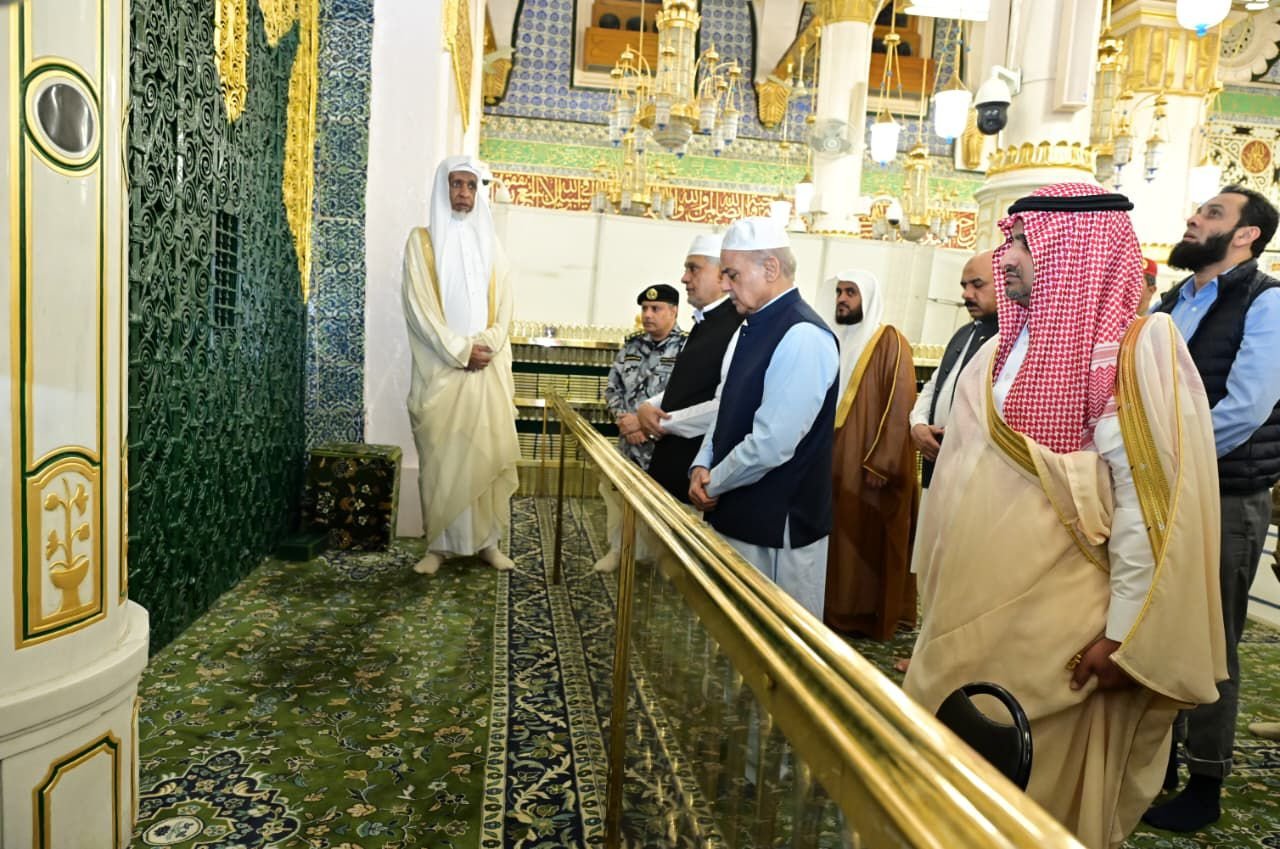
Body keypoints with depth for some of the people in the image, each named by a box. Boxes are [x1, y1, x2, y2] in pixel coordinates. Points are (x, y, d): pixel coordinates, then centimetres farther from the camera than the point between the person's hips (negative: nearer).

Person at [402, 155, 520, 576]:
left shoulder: (489, 243, 15)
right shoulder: (422, 240, 4)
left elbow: (503, 304, 9)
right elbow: (420, 305, -5)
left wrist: (487, 346, -8)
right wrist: (460, 351, -13)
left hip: (489, 368, 3)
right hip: (442, 368, -3)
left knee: (490, 452, 1)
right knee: (441, 456, -2)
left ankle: (487, 541, 9)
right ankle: (439, 543, 6)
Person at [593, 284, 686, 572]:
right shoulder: (630, 346, 9)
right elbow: (613, 389, 12)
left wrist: (644, 422, -17)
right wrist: (624, 420, -6)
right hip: (628, 442, 5)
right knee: (616, 494, 12)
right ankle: (617, 548, 30)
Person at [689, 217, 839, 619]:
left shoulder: (803, 337, -20)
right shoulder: (753, 327, 8)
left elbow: (771, 444, -24)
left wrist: (714, 484, -11)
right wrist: (703, 466, 0)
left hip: (777, 525, -8)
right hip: (740, 513, 8)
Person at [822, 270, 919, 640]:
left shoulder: (890, 342, -9)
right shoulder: (835, 341, 13)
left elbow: (899, 406, -16)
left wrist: (880, 463, -20)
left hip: (870, 465, -7)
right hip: (834, 461, 7)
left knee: (868, 540, 2)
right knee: (837, 538, 12)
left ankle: (869, 613, 15)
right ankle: (836, 608, 23)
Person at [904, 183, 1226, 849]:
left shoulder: (1136, 351, -12)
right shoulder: (1002, 351, 8)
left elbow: (1154, 506, -16)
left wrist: (1125, 636, -16)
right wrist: (941, 596, 12)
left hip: (1059, 631, -6)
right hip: (973, 615, 6)